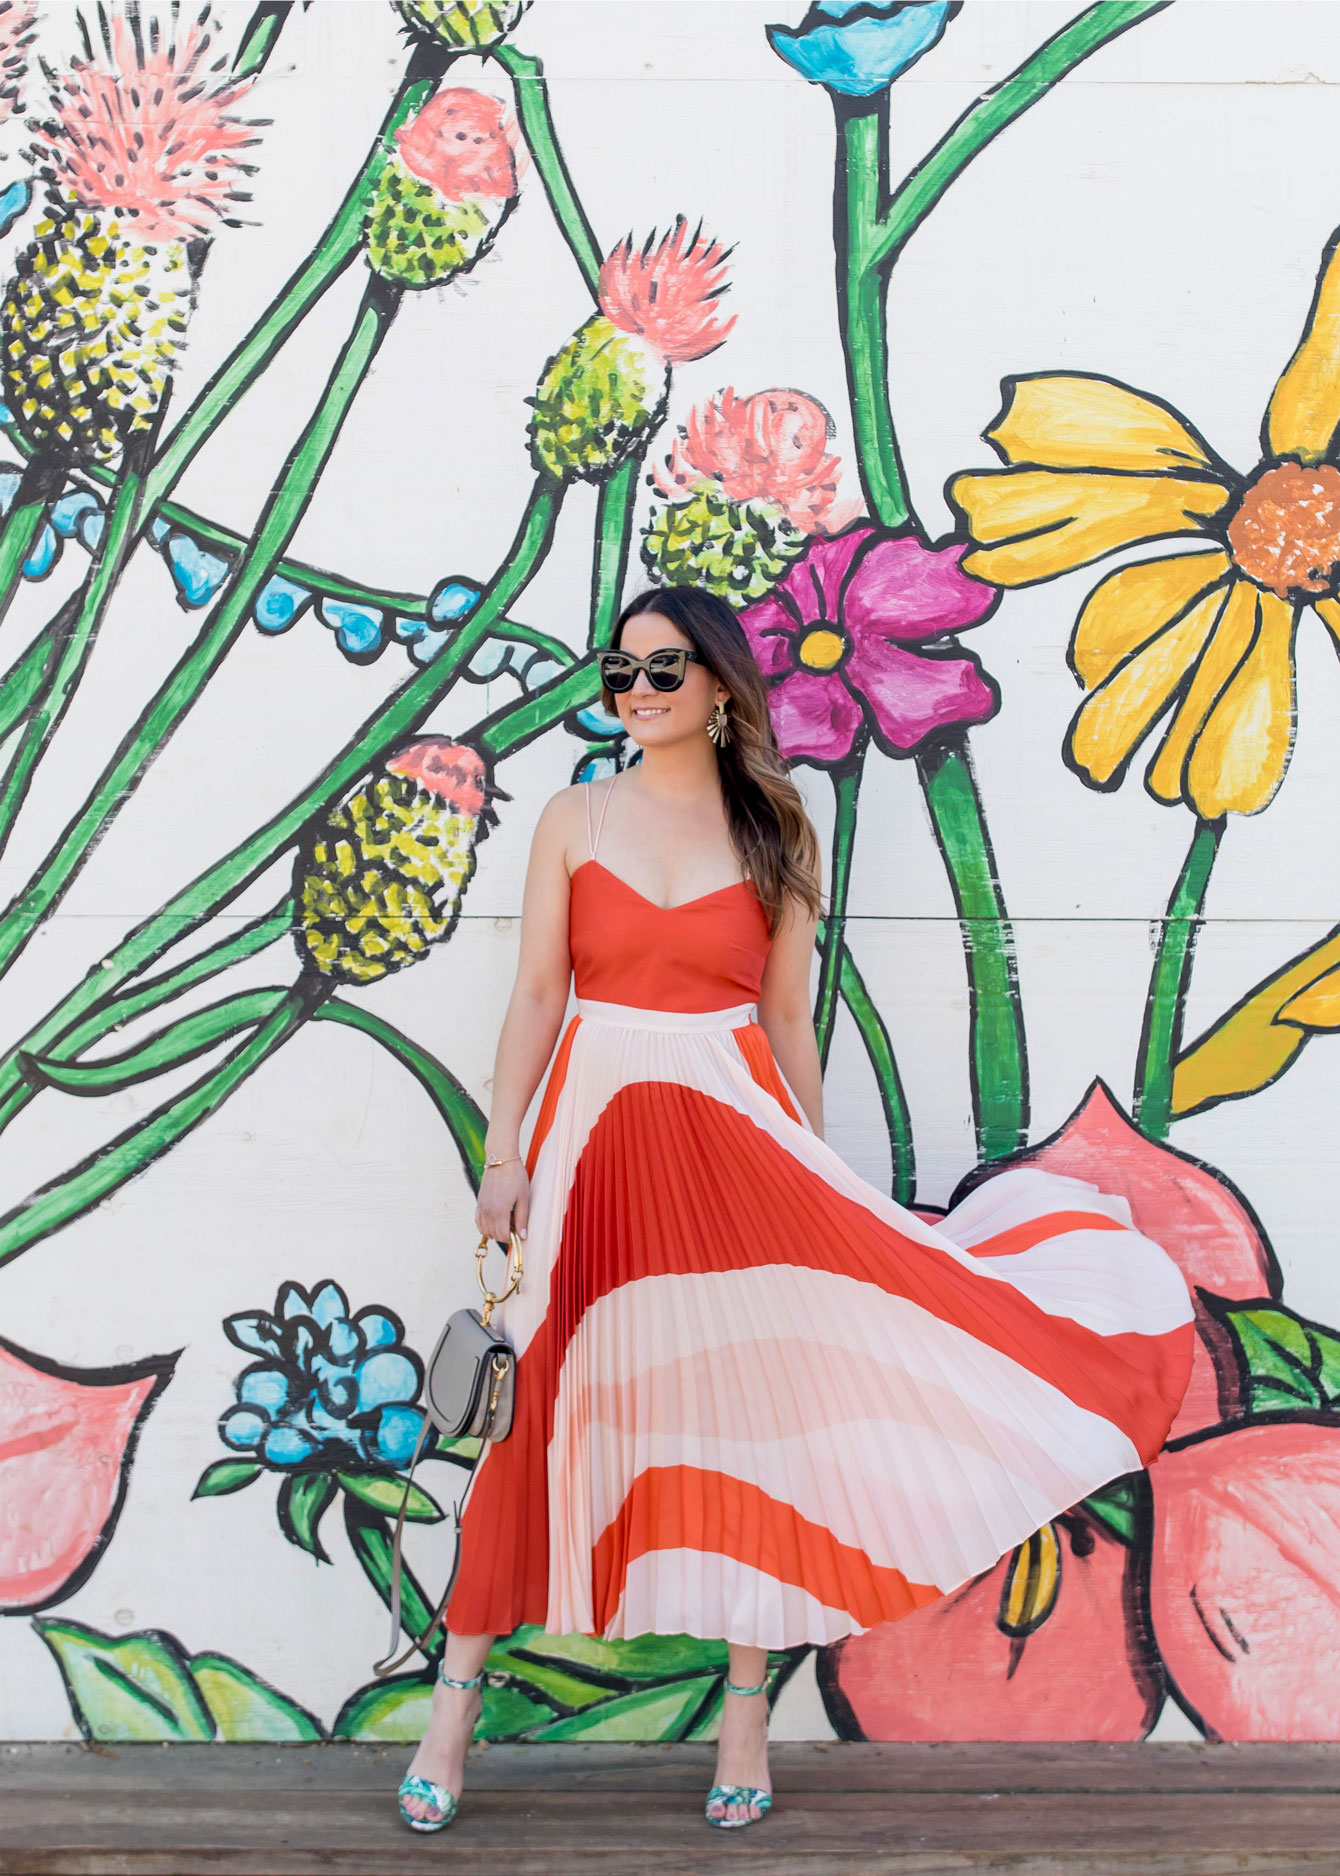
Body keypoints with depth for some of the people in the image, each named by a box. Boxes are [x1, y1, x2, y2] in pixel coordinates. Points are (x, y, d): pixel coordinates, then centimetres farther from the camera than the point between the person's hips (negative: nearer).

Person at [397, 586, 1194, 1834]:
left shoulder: (775, 834, 6)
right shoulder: (575, 820, 6)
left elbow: (788, 1022, 8)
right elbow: (535, 996, 4)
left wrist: (819, 1185, 7)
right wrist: (503, 1157, -4)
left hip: (736, 1135, 0)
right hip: (598, 1140, 0)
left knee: (750, 1403, -3)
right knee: (543, 1405, -1)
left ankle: (745, 1713, 10)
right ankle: (456, 1699, 10)